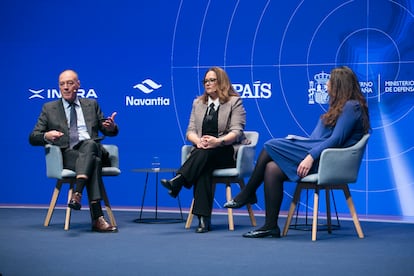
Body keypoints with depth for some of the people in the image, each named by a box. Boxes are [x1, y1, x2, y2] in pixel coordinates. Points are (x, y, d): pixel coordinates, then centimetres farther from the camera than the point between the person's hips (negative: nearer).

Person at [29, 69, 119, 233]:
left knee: (89, 144, -38)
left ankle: (77, 194, -53)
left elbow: (110, 132, 22)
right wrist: (46, 136, -14)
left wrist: (111, 126, -5)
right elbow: (33, 138, 11)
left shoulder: (91, 105, 23)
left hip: (91, 148, 2)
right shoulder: (49, 109, 17)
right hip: (68, 155, -2)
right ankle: (97, 219, -49)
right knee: (93, 162, -37)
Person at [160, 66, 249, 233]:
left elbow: (236, 132, -8)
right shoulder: (198, 103, 20)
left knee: (205, 152, -36)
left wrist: (218, 141, -28)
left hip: (227, 152, -2)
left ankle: (177, 182, -47)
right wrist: (198, 141, -14)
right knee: (203, 169, -33)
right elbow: (190, 131, 11)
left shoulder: (234, 102, 4)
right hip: (203, 153, 2)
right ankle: (203, 218, -43)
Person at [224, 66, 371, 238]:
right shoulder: (341, 106, 23)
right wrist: (297, 141, 11)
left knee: (271, 146, -14)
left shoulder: (351, 107, -7)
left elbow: (337, 139, -18)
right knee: (272, 169, -8)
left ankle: (247, 195, -4)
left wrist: (311, 156, -23)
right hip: (319, 156, 10)